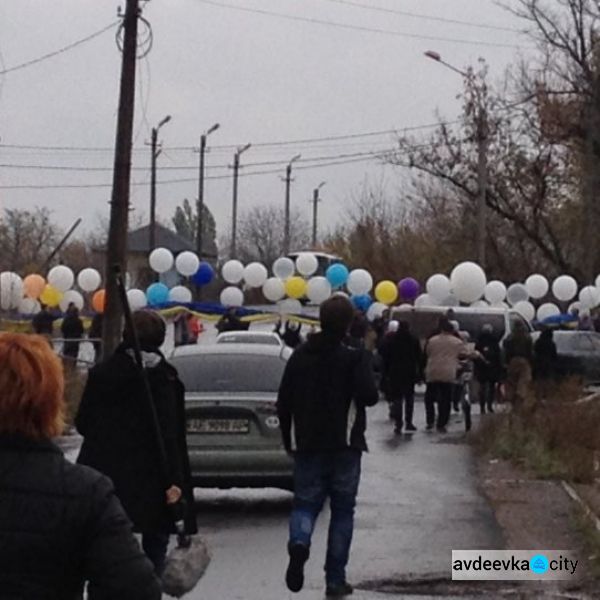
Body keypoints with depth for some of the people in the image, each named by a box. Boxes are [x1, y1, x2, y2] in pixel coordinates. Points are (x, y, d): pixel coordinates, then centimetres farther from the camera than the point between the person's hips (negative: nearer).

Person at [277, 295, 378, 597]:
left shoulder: (300, 356, 4)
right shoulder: (354, 357, -10)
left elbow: (283, 403, 6)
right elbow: (368, 396, -19)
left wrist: (289, 440, 17)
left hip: (307, 445, 3)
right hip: (344, 446, -2)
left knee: (305, 502, 9)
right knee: (342, 510, 8)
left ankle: (299, 543, -23)